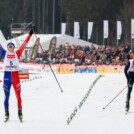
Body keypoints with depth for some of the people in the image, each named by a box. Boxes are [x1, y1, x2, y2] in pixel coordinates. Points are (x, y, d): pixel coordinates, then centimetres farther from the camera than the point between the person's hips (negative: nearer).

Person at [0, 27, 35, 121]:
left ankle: (20, 112, 6)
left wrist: (30, 34, 5)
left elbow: (24, 45, 7)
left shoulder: (17, 54, 7)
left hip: (15, 76, 0)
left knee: (18, 95, -2)